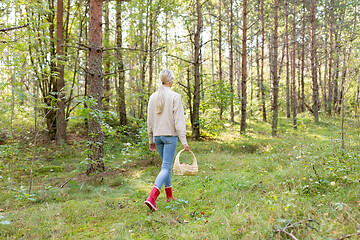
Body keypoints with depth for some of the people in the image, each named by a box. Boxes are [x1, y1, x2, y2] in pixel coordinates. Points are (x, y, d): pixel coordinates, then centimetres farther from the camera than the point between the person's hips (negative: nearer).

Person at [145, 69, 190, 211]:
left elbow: (149, 121, 9)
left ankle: (169, 195, 29)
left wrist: (151, 140, 17)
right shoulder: (175, 96, -10)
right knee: (166, 167, -4)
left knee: (166, 165, 20)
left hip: (157, 136, 6)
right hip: (170, 135, -6)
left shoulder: (153, 97, 6)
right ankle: (152, 197, -18)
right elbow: (179, 120, -13)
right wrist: (184, 141, -10)